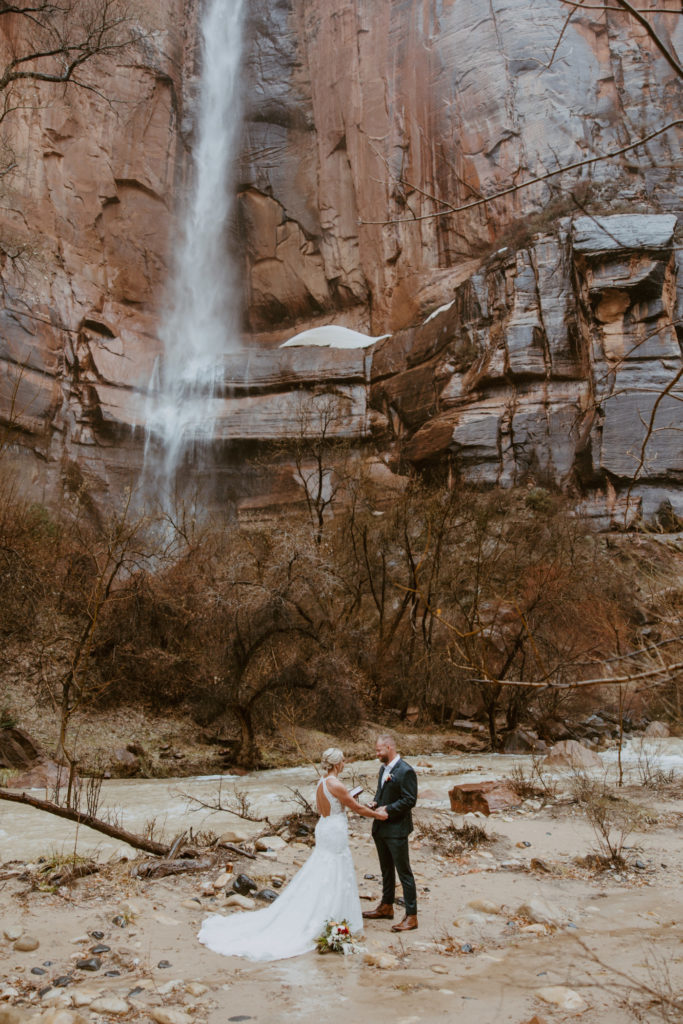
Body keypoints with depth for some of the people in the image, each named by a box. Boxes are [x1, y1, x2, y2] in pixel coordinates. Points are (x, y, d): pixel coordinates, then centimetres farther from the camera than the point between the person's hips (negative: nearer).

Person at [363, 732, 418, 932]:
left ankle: (411, 916, 6)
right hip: (381, 828, 9)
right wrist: (375, 802, 1)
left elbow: (410, 800, -20)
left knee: (404, 872, -1)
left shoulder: (405, 771, -19)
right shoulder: (384, 768, 10)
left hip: (397, 830, -9)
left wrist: (387, 809, -20)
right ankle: (386, 906, 36)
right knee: (386, 870, 21)